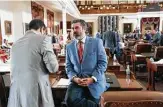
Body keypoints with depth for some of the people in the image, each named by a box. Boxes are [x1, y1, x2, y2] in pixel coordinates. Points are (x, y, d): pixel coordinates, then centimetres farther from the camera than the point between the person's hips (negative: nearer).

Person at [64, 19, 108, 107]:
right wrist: (74, 78, -11)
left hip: (95, 81, -2)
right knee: (70, 100, -22)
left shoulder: (96, 42, -1)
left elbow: (103, 63, -4)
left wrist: (92, 78, -16)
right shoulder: (69, 46, 10)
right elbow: (68, 66, 9)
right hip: (76, 81, 2)